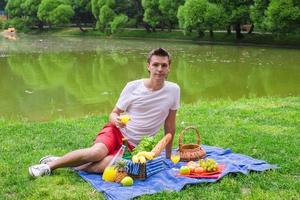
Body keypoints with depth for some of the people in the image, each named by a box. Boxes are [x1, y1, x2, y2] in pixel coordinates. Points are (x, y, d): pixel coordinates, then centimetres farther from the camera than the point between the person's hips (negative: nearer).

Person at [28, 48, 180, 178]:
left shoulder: (173, 90, -6)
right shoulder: (133, 87, -7)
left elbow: (170, 126, 3)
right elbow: (114, 113, 2)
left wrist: (168, 157, 7)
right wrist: (116, 120, -23)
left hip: (134, 146, 0)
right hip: (116, 131, 0)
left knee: (108, 165, -31)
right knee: (98, 152, -33)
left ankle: (65, 163, -11)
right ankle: (51, 164, -14)